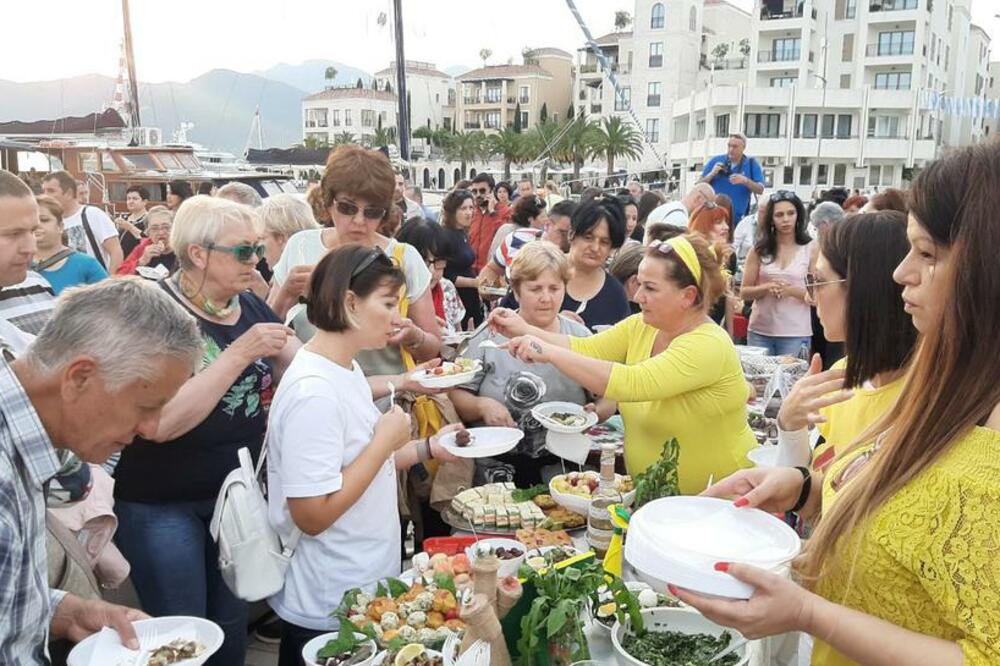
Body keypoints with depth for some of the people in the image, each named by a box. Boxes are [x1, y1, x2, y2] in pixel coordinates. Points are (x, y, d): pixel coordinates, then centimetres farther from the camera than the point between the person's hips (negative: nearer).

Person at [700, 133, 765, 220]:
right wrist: (712, 174, -11)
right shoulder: (715, 161, 6)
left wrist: (745, 181, -19)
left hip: (738, 218, 0)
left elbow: (760, 190, -2)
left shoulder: (752, 164, 5)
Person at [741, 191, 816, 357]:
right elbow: (744, 292, 3)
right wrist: (767, 288, -15)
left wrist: (792, 290, -18)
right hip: (759, 331, 2)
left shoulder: (811, 249, -2)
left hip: (796, 334, -2)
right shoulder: (759, 249, 2)